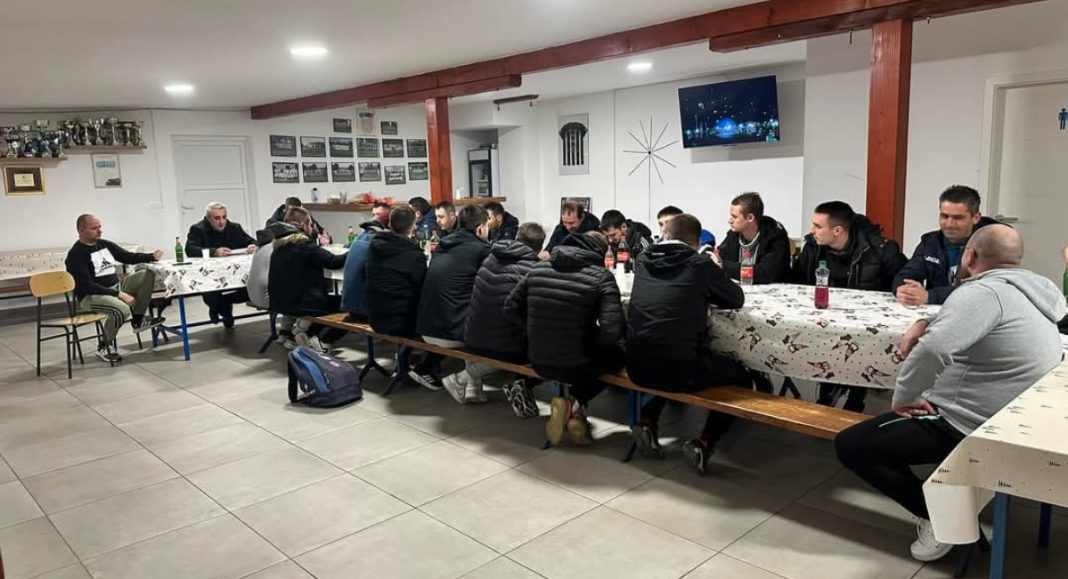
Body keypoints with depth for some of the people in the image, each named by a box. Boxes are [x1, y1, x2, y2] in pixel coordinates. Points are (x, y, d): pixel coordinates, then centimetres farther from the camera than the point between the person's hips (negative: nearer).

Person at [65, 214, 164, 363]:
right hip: (91, 296, -8)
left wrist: (152, 257, -3)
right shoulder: (76, 254, -14)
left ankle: (138, 319, 5)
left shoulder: (104, 244, 8)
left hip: (116, 287, 8)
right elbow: (87, 286, -21)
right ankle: (104, 346, -10)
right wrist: (119, 294, -26)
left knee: (147, 274, -4)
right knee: (122, 309, -36)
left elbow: (129, 257, 16)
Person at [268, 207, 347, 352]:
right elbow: (334, 262, -17)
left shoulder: (280, 245, 8)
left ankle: (303, 327, 16)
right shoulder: (303, 244, -16)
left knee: (333, 300, 28)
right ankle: (324, 342, 1)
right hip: (301, 303, -9)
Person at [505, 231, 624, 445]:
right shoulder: (602, 277, -10)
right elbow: (612, 330, -19)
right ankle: (575, 403, 9)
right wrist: (592, 341, 1)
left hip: (539, 362, 5)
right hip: (577, 366, -5)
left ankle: (571, 404, 19)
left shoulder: (538, 269, 2)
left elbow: (510, 309, 5)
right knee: (617, 352, 24)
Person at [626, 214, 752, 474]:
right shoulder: (700, 263, 0)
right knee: (740, 377, 21)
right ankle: (703, 444, 6)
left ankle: (647, 423, 20)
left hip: (637, 367, 5)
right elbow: (737, 299, 13)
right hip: (681, 368, -5)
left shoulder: (643, 260, 11)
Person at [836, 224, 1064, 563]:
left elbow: (933, 349, -39)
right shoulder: (1029, 290, 8)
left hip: (967, 427, -10)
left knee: (849, 445, -6)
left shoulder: (983, 291, -23)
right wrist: (926, 323, 7)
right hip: (1003, 423, 10)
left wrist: (903, 398, -23)